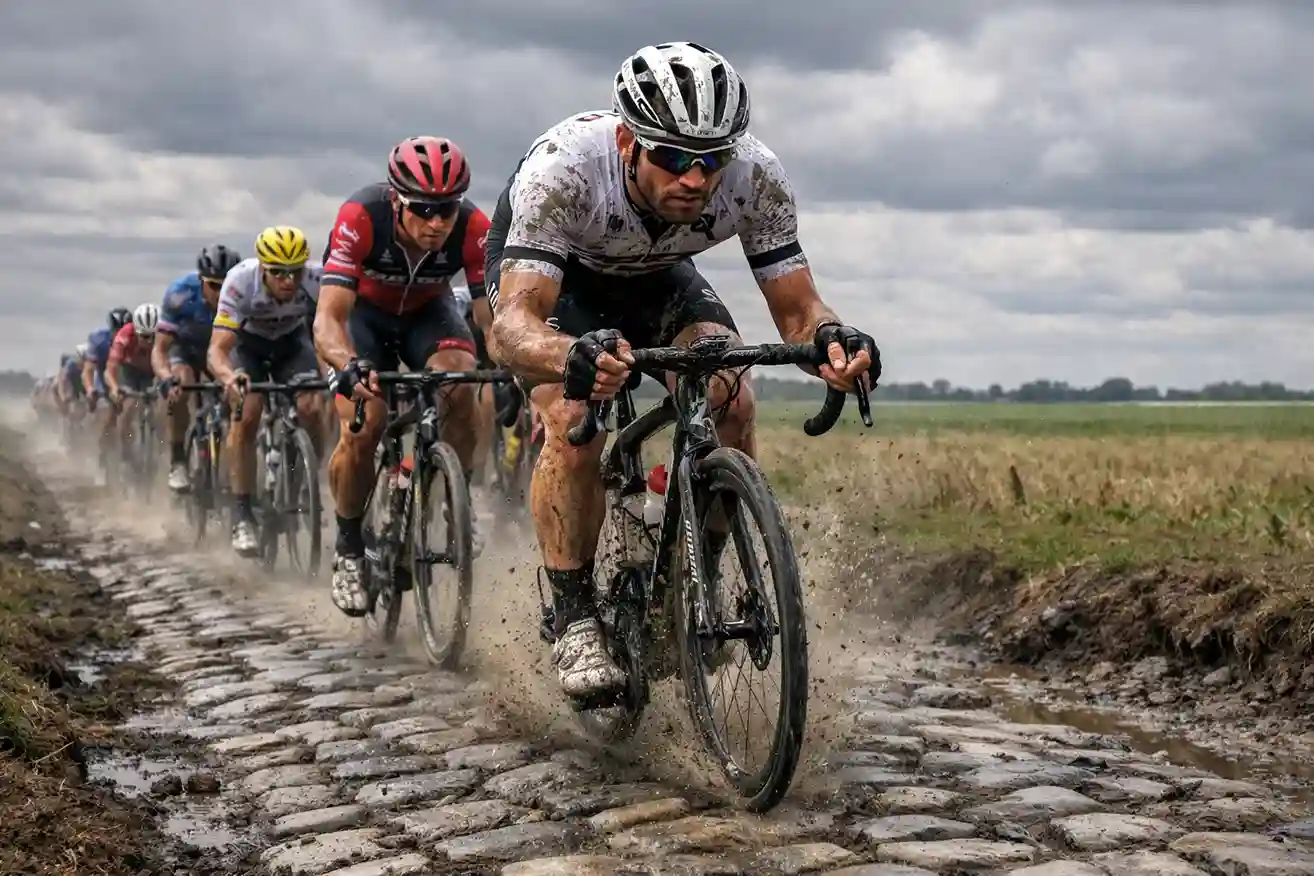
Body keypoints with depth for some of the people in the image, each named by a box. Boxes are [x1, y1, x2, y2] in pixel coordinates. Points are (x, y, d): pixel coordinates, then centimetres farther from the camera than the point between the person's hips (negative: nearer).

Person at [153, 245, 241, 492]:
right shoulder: (180, 294, -33)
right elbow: (159, 350, -30)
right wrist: (167, 381, -49)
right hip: (185, 345, -3)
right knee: (180, 384, -31)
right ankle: (178, 463, -23)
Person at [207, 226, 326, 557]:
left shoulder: (316, 278, -33)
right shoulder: (241, 281, -37)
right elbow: (217, 349, -41)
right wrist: (228, 376, -63)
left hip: (291, 340, 2)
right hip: (247, 342, -1)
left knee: (312, 410, -21)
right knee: (246, 416, -21)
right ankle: (242, 515, -14)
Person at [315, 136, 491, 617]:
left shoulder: (473, 228, -31)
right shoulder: (361, 218, -36)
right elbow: (328, 317, -41)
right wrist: (350, 368, -61)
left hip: (427, 311, 2)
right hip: (364, 312, -1)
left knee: (459, 383, -30)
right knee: (361, 429, -21)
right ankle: (348, 546, 3)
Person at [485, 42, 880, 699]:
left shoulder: (757, 178, -31)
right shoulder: (561, 170, -40)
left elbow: (797, 310, -24)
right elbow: (512, 324, -47)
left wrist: (830, 338, -48)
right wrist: (574, 358, -69)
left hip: (655, 275, 3)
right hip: (548, 273, -3)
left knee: (731, 403, -21)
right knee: (575, 421, -28)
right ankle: (575, 621, -13)